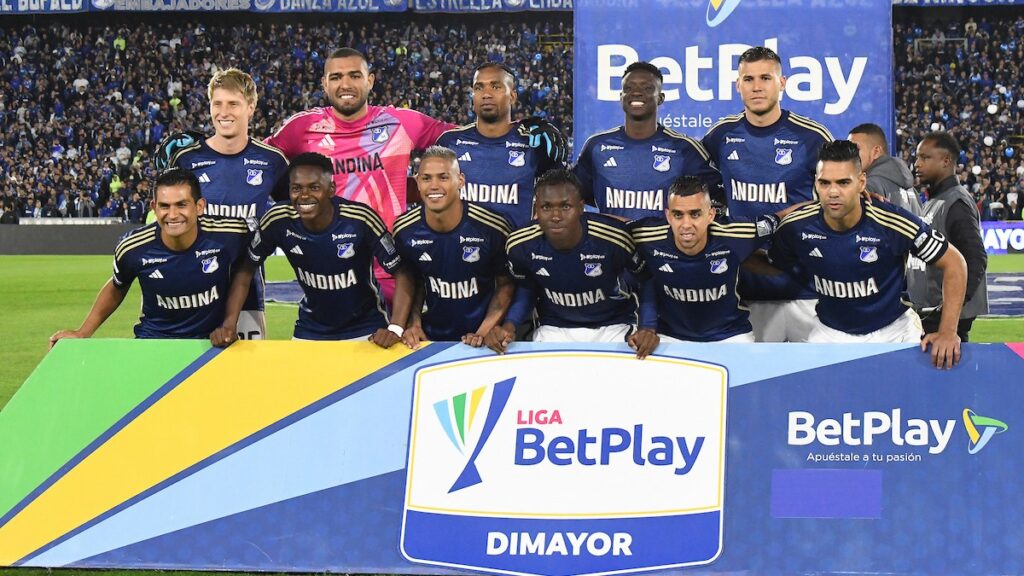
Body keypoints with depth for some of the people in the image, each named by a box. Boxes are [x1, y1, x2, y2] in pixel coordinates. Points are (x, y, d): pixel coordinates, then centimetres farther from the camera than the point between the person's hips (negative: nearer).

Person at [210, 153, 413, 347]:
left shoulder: (360, 220, -27)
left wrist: (395, 328, -33)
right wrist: (229, 324, -18)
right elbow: (246, 270, -7)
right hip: (310, 331, 2)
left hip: (366, 329, -2)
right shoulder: (279, 219, -19)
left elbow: (402, 273, -21)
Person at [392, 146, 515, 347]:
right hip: (431, 336, 2)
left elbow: (505, 284, 0)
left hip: (478, 339, -2)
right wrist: (414, 324, -1)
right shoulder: (404, 230, -4)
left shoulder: (493, 228, -13)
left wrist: (484, 332, -9)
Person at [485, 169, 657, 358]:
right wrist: (509, 325, -14)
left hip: (613, 327, -2)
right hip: (554, 328, 2)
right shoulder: (521, 245, -17)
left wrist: (648, 327, -20)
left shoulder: (614, 237, -27)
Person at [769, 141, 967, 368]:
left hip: (892, 331, -2)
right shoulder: (797, 226, -15)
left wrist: (947, 332, -19)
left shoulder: (893, 223, -23)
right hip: (829, 333, 2)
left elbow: (954, 263, -13)